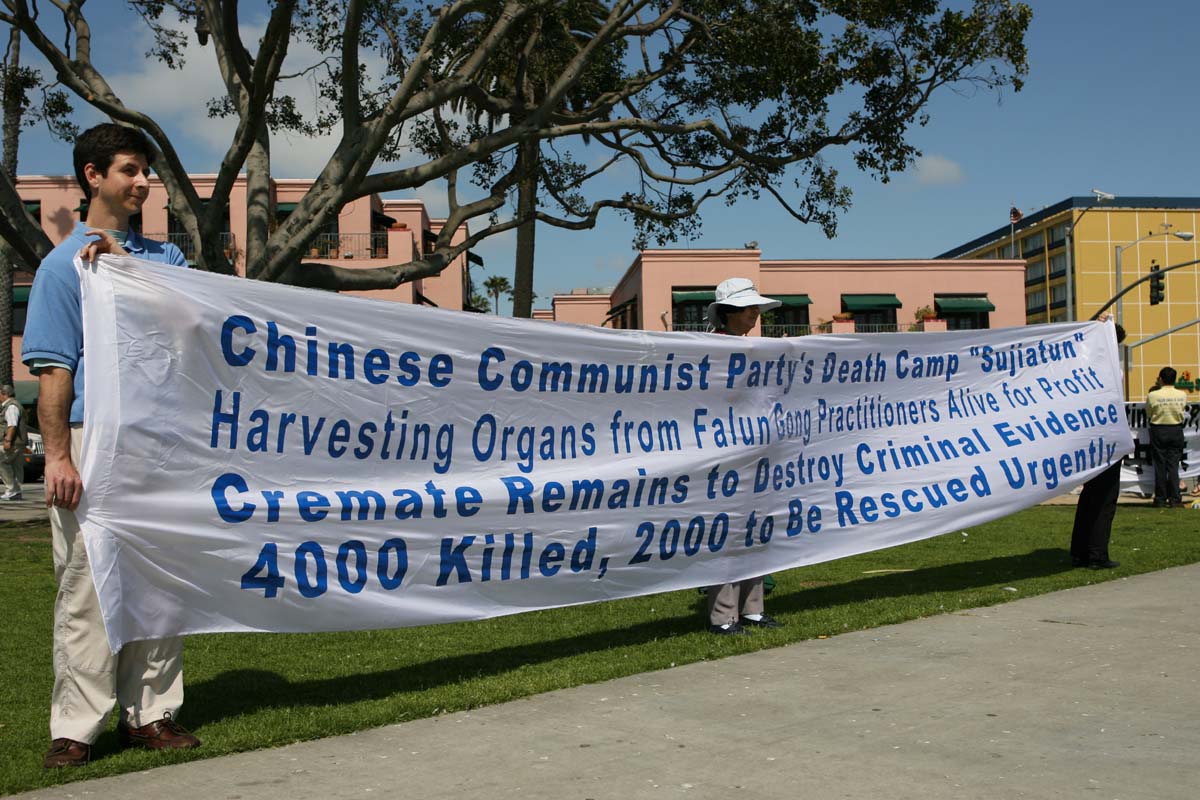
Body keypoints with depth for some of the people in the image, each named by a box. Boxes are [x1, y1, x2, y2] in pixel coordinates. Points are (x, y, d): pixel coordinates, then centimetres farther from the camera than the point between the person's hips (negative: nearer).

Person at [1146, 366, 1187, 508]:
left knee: (1160, 466, 5)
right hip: (1176, 431, 2)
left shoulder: (1152, 395, -14)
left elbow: (1149, 413, 0)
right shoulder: (1182, 395, -7)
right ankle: (1174, 499, 2)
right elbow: (1183, 409, 9)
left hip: (1158, 431, -2)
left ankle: (1161, 499, 9)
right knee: (1173, 465, 5)